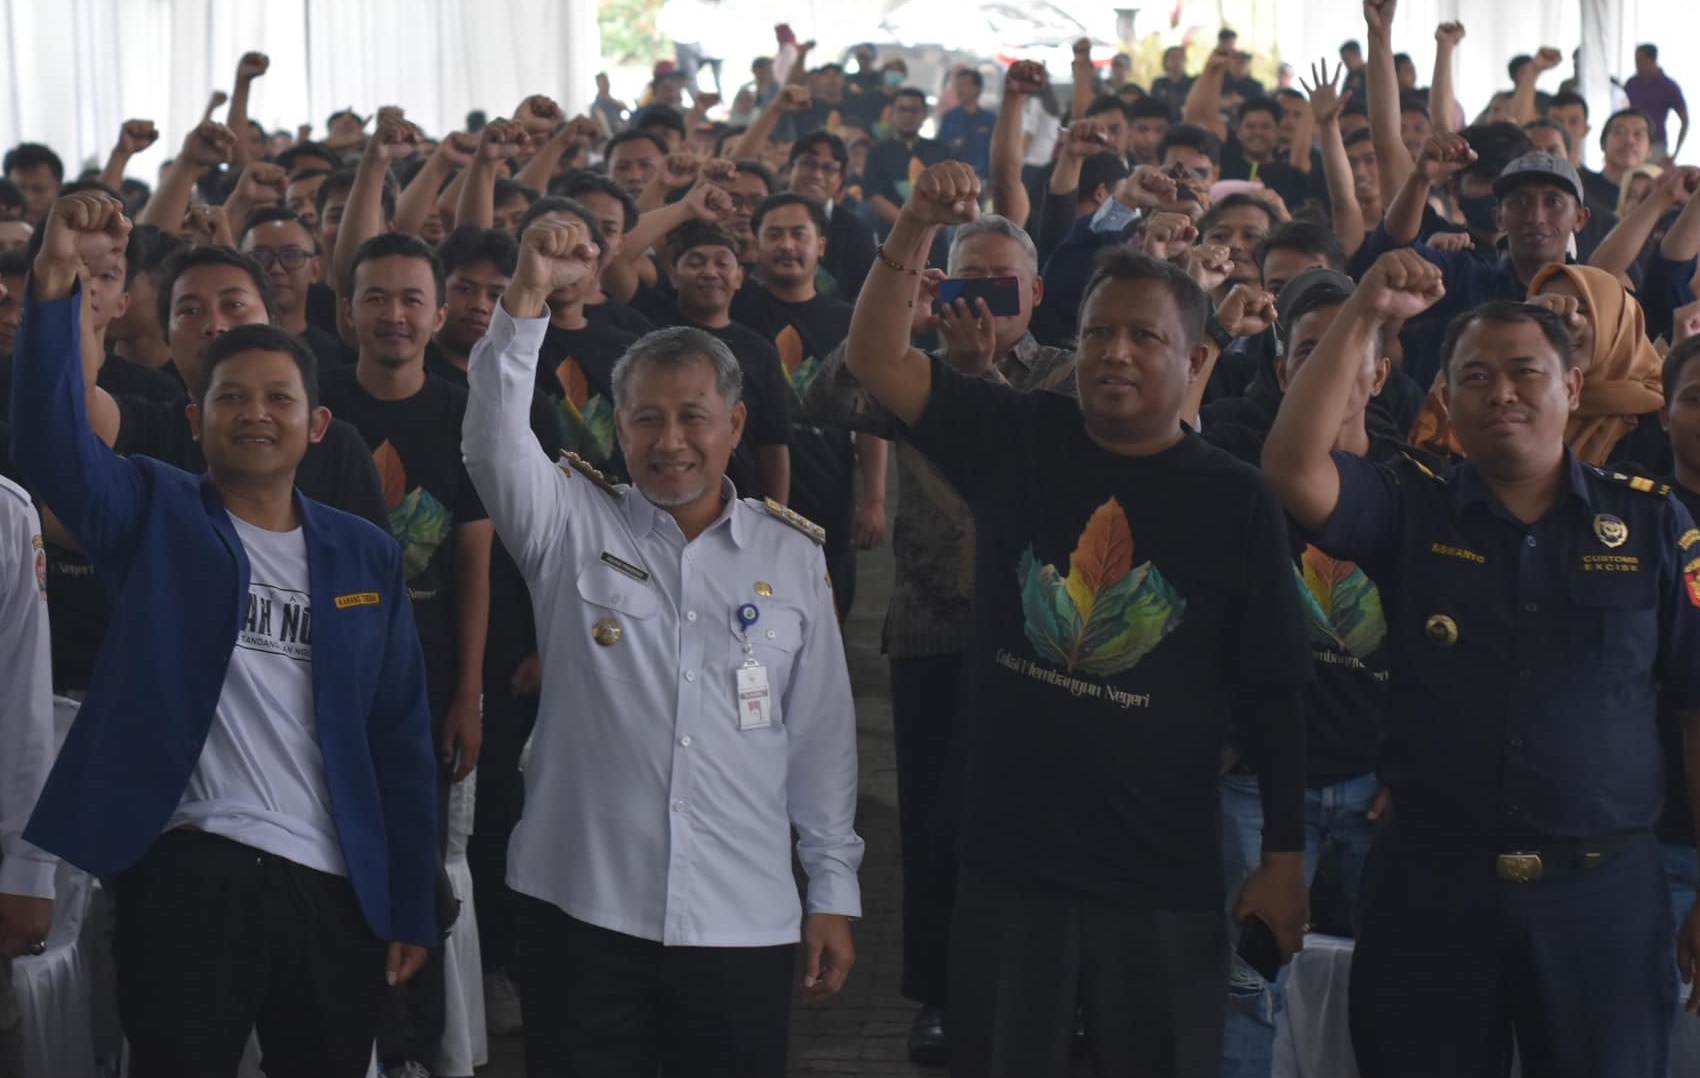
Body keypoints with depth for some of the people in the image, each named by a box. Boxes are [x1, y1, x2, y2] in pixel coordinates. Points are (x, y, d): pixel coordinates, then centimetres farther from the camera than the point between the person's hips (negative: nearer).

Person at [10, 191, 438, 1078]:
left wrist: (411, 905, 5)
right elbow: (49, 441, -16)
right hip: (189, 872, -3)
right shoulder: (154, 515, 4)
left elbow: (400, 736, 10)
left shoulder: (365, 557, 11)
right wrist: (58, 280, -29)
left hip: (335, 888, 3)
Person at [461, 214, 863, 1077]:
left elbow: (821, 733, 9)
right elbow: (494, 440, -15)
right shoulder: (570, 525, 3)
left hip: (746, 924, 1)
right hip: (581, 909, -1)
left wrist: (833, 890, 8)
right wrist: (529, 297, -26)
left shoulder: (793, 555, 6)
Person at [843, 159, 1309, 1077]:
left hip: (1165, 880, -1)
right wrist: (916, 228, -17)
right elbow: (876, 359, -3)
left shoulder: (1236, 502, -3)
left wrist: (1285, 858, -2)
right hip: (1007, 863, 2)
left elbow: (1271, 690, 0)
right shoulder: (1015, 441, 2)